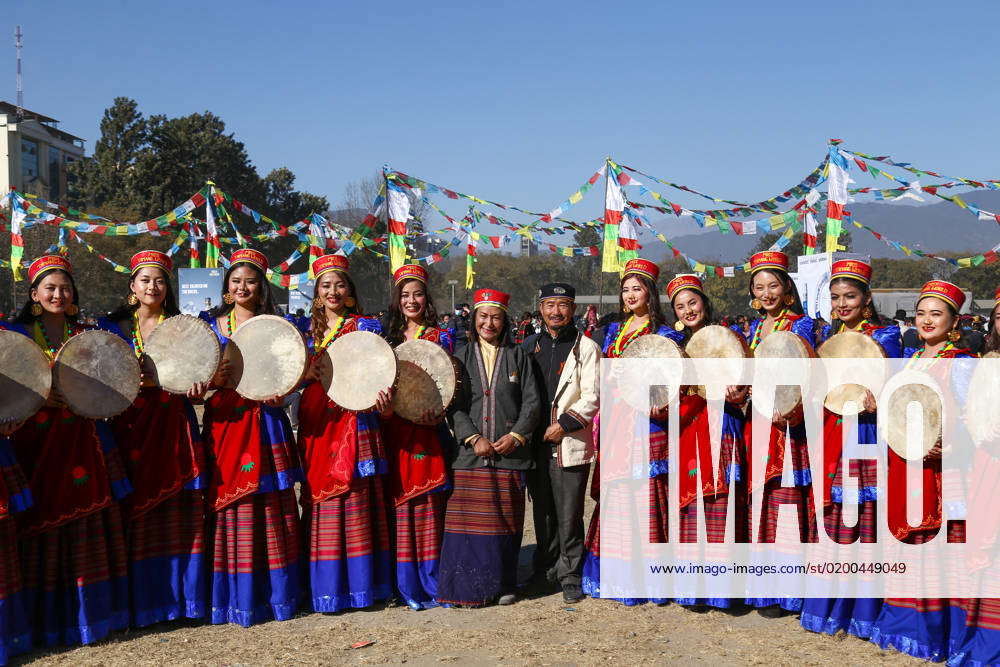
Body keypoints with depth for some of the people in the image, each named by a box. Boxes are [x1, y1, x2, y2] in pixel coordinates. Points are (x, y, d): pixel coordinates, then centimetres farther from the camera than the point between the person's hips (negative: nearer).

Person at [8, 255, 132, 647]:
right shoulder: (18, 335, 4)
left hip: (84, 444, 2)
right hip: (38, 445, -2)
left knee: (88, 532, 4)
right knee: (43, 531, 0)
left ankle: (91, 611, 15)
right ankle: (47, 618, 11)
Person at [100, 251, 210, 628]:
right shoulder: (114, 326, 7)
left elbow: (195, 390, 10)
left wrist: (196, 390, -12)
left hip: (174, 430, 1)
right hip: (132, 430, -1)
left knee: (179, 514, 0)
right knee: (137, 514, -2)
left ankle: (181, 595, 10)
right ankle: (141, 600, 7)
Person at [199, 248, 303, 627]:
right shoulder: (212, 325, 11)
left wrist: (278, 393, -11)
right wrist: (211, 380, -12)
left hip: (265, 422, 0)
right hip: (225, 422, 1)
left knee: (271, 510, -1)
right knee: (229, 508, -1)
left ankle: (274, 595, 9)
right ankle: (235, 598, 7)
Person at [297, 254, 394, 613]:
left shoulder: (365, 327, 3)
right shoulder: (310, 331, 17)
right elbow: (298, 376, 19)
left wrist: (381, 398, -23)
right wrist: (306, 373, -4)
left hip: (354, 421, -4)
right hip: (316, 426, 5)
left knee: (355, 501, -5)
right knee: (320, 501, 4)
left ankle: (359, 584, 1)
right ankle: (324, 586, 10)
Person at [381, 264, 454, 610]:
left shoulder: (439, 337, 6)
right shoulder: (389, 336, 15)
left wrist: (436, 413, -15)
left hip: (427, 430, -3)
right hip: (394, 429, 3)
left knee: (428, 504, -3)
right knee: (399, 501, 1)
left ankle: (429, 581, 4)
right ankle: (407, 584, 8)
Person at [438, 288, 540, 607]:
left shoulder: (517, 356, 9)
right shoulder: (462, 357, 9)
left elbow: (532, 401, 5)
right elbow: (454, 405, 2)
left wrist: (515, 436, -9)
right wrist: (474, 438, -10)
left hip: (510, 453, 0)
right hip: (470, 453, 0)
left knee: (506, 519, 3)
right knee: (471, 518, -3)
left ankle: (504, 585, 14)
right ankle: (471, 586, 6)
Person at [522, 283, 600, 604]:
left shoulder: (586, 348, 0)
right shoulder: (529, 346, 13)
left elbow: (592, 396, -5)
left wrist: (563, 425, -12)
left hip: (569, 444, -4)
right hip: (535, 443, 4)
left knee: (569, 515, -2)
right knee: (542, 512, 12)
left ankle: (571, 577, 10)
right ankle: (545, 570, 26)